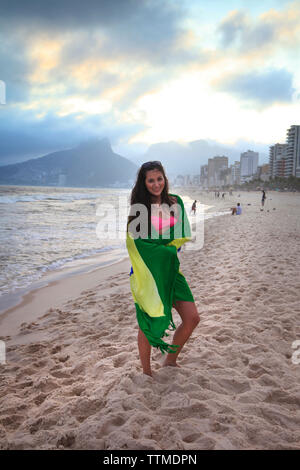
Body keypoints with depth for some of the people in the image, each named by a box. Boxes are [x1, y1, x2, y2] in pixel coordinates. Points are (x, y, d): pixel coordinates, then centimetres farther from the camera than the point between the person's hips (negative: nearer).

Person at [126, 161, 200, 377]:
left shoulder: (175, 202, 7)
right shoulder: (139, 207, -5)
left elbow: (184, 235, 10)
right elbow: (136, 240, -9)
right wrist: (168, 248, -11)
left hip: (171, 268, 5)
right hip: (147, 270, -4)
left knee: (192, 318, 4)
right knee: (148, 322, 3)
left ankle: (171, 360, 27)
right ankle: (147, 372, 25)